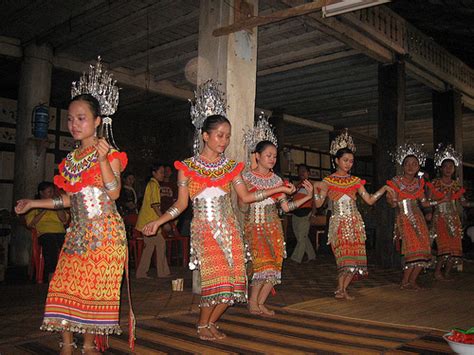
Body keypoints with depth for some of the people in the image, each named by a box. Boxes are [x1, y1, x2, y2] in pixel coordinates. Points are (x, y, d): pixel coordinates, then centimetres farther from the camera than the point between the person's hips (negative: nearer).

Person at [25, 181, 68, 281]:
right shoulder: (34, 206, 23)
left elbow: (65, 220, 17)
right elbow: (30, 224, 8)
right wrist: (44, 211, 5)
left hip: (61, 233, 3)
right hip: (45, 233, -2)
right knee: (50, 241, -33)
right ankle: (52, 279, -33)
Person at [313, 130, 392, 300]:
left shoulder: (355, 181, 11)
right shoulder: (328, 181, 1)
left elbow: (370, 200, 11)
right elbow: (318, 204, -4)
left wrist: (384, 189, 3)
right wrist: (315, 190, -20)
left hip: (355, 222, 4)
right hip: (339, 222, -4)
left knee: (356, 259, -1)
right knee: (345, 258, -14)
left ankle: (342, 290, 12)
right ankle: (341, 290, 1)